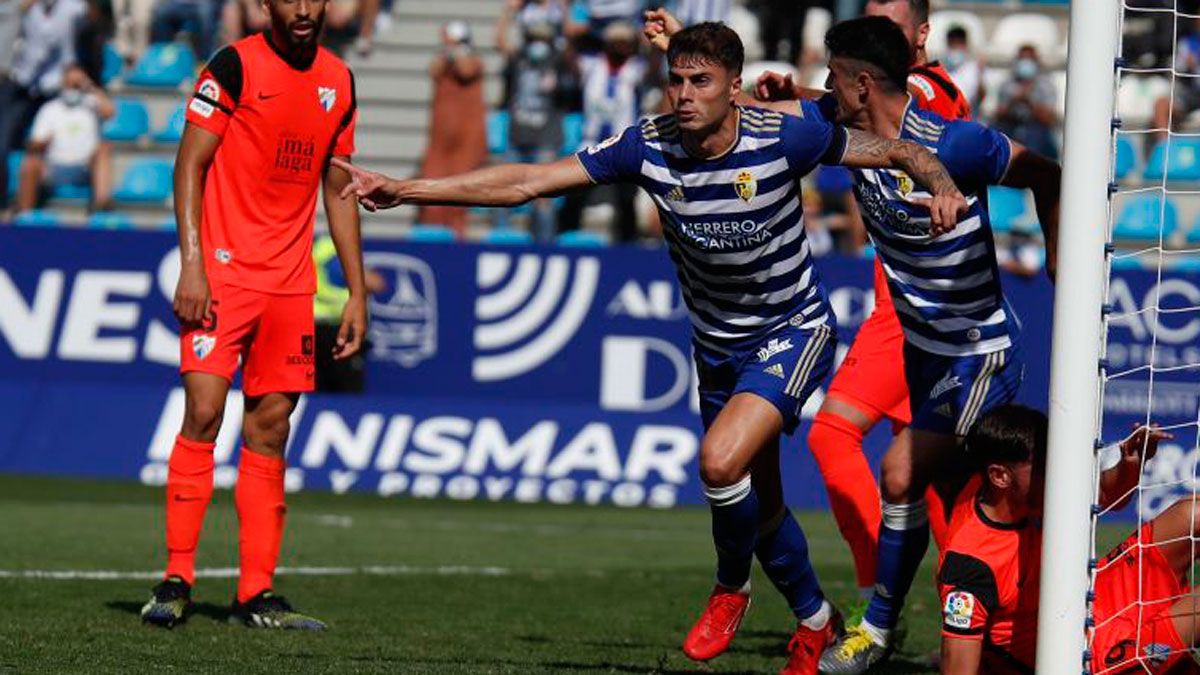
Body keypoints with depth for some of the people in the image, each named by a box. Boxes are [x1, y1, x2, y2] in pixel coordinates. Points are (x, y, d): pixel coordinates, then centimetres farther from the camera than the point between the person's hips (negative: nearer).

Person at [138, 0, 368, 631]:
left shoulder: (338, 82, 12)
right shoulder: (234, 66, -4)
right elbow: (190, 164, -6)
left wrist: (356, 293, 15)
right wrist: (192, 264, -15)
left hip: (290, 282, 5)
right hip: (223, 271, -5)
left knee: (269, 429, 4)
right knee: (203, 411, -12)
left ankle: (256, 594, 6)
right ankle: (175, 582, -9)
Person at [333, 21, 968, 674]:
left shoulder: (782, 138, -23)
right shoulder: (648, 146, -16)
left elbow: (898, 150, -12)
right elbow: (525, 181, -17)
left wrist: (941, 185, -34)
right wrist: (404, 189, -23)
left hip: (793, 332, -5)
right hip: (716, 344, 5)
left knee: (721, 459, -26)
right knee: (758, 501, 15)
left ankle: (731, 587, 3)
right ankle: (814, 620, 41)